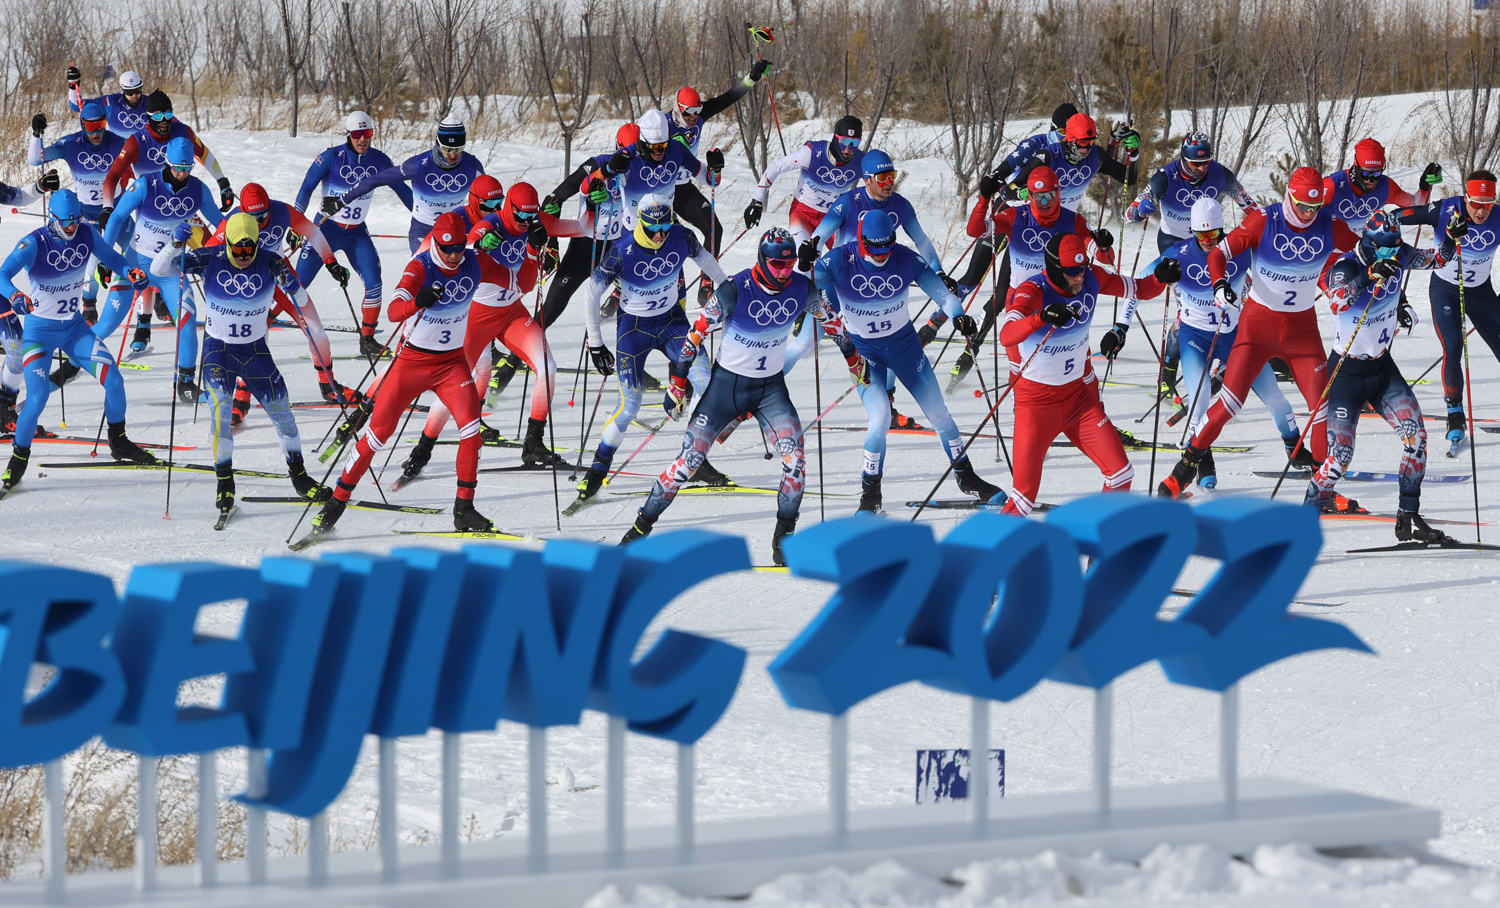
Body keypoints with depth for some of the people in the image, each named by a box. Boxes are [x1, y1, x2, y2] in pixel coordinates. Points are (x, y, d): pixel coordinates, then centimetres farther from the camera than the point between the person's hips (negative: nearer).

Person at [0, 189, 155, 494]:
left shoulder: (86, 234, -7)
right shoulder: (34, 244, -22)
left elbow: (108, 256, 9)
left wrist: (130, 271, -12)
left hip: (74, 327, 4)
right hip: (40, 330, -4)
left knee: (113, 380, -8)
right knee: (37, 398, -18)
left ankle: (119, 442, 16)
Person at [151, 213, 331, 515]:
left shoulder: (269, 262, -12)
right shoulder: (210, 260, -14)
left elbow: (301, 302, -11)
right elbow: (158, 269, -14)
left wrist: (291, 285, -33)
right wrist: (176, 245, -33)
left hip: (256, 351, 2)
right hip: (218, 350, -2)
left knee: (281, 409, 4)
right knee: (220, 406, -21)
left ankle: (298, 475, 24)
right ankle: (225, 482, -11)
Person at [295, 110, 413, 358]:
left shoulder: (379, 161, -4)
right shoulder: (331, 157, -14)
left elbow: (402, 189, 9)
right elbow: (306, 189, -10)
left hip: (357, 233, 3)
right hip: (326, 228, -3)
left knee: (374, 285, -13)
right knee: (297, 284, -7)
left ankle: (367, 339, 1)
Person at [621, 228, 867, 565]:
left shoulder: (802, 290, -10)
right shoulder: (734, 291, -22)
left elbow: (831, 319, 10)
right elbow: (698, 331, -11)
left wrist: (853, 357, 22)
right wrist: (679, 375, -6)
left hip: (771, 387, 3)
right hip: (727, 383, -2)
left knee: (795, 458, -18)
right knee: (690, 460, -6)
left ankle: (784, 535, 0)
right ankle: (643, 525, 9)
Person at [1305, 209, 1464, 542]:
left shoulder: (1399, 257, -4)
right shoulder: (1345, 267, -21)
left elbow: (1438, 259, 12)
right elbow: (1338, 302, -41)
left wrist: (1452, 236, -8)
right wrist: (1370, 275, -55)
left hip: (1383, 367, 5)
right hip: (1347, 371, -5)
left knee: (1416, 436, -12)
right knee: (1340, 457, -13)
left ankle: (1408, 519, -3)